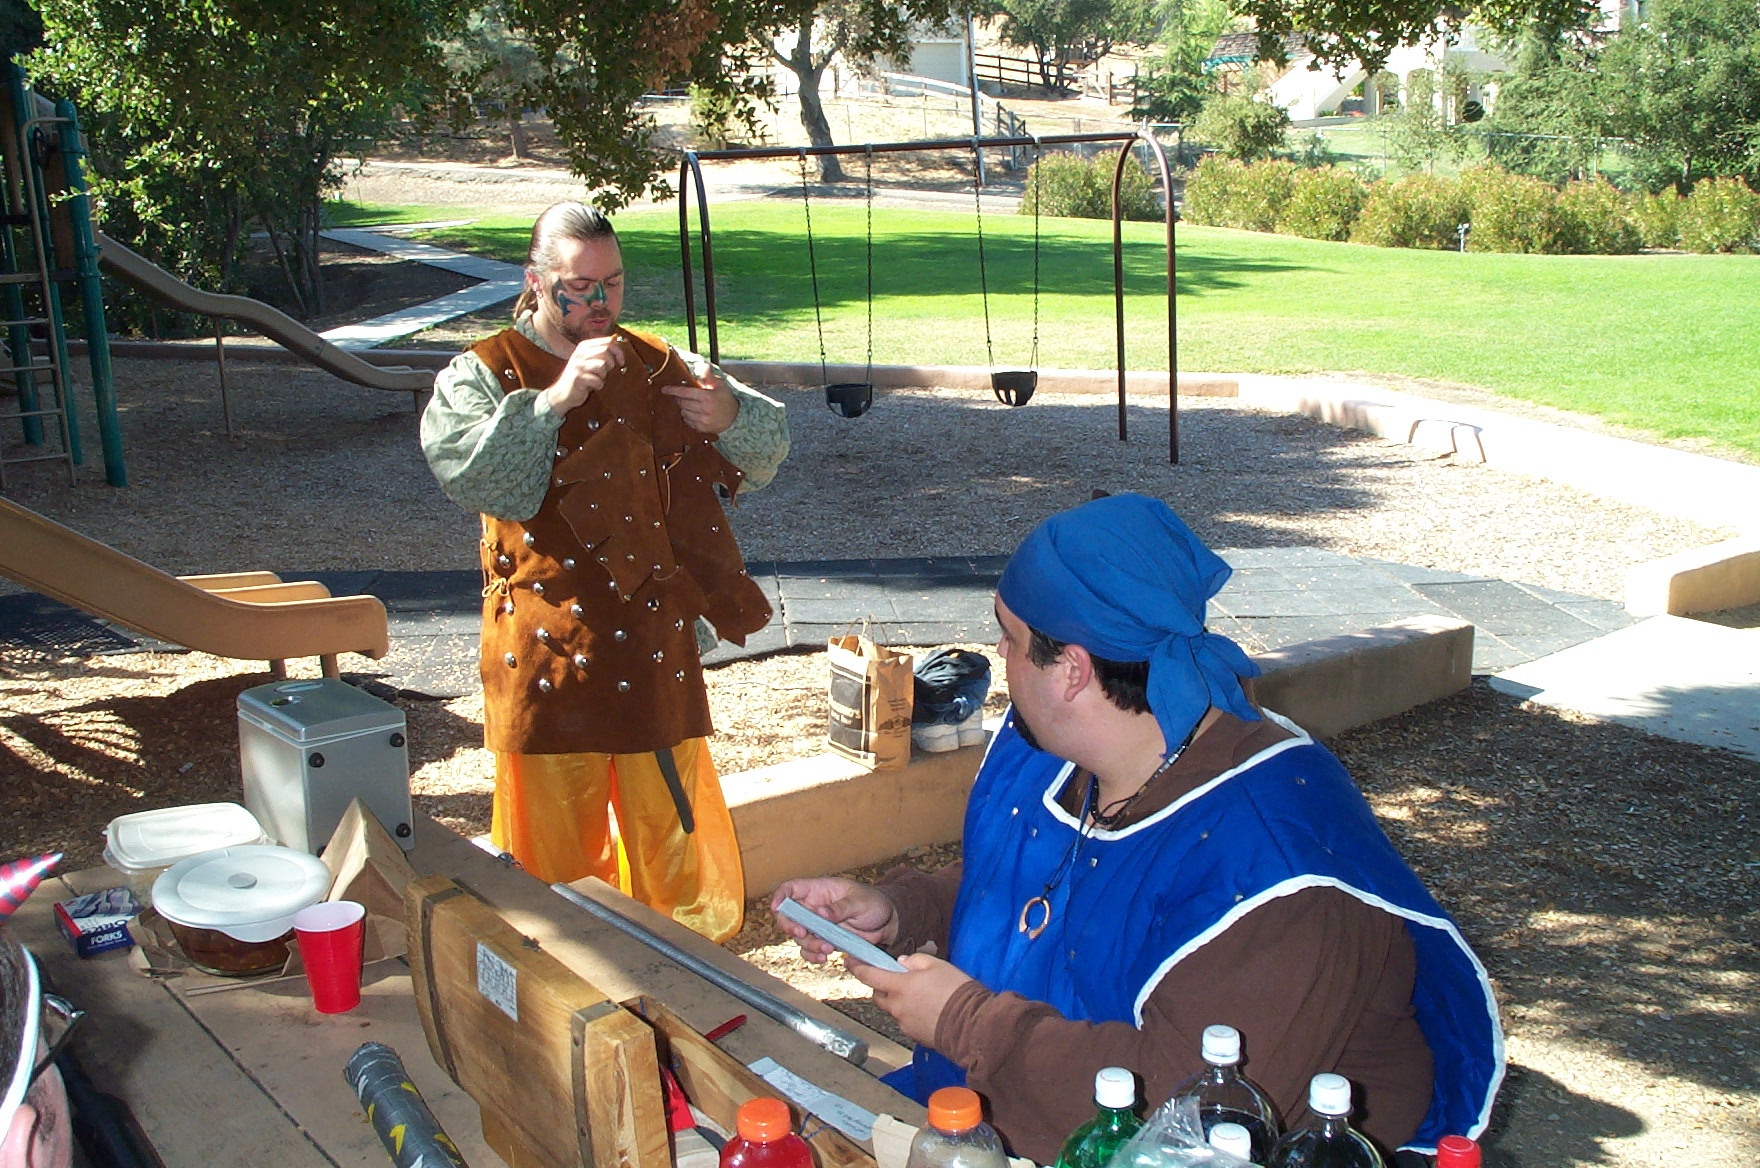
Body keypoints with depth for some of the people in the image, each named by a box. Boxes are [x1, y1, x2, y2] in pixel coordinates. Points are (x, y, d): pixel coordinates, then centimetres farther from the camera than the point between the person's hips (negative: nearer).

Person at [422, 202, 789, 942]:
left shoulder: (657, 366, 9)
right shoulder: (484, 374, -1)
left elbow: (769, 448, 7)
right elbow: (462, 470, -20)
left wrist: (730, 415, -15)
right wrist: (555, 398, -28)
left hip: (654, 649, 3)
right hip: (548, 658, -3)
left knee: (672, 836, 13)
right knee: (556, 855, 7)